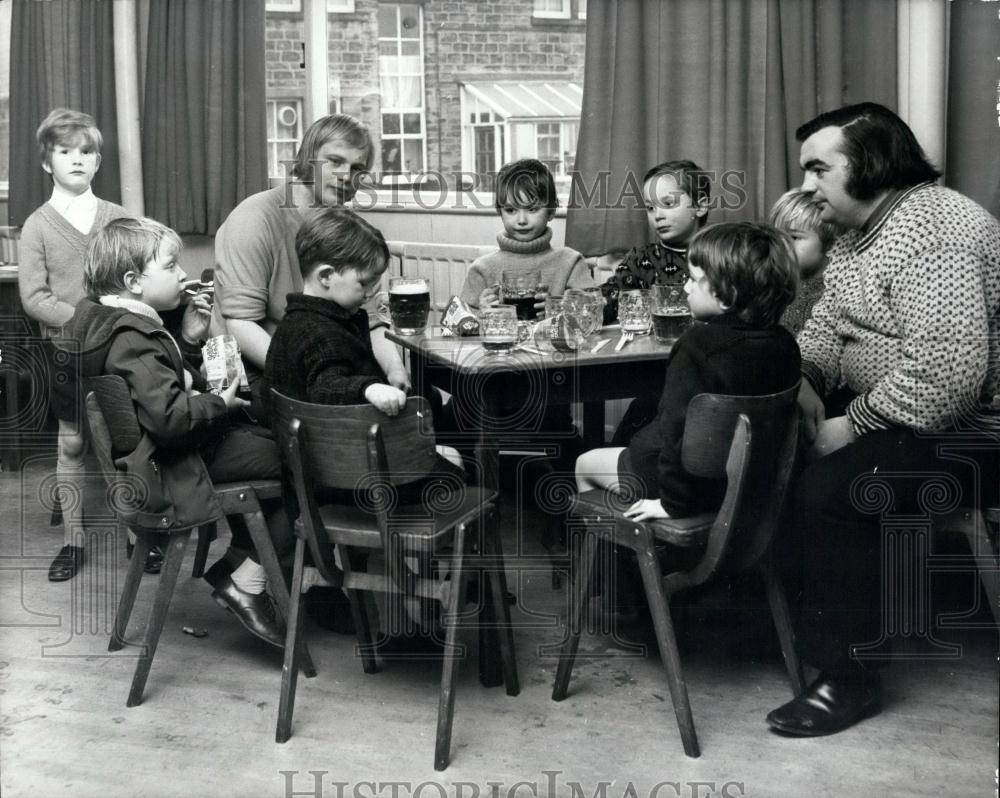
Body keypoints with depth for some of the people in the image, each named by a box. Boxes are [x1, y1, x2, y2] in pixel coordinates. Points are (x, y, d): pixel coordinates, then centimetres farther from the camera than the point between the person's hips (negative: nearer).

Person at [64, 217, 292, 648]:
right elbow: (166, 415, -33)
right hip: (174, 464, -11)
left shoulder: (107, 319, 10)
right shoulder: (134, 338, -23)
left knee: (275, 437, 19)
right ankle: (246, 584, -4)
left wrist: (189, 339, 6)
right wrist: (220, 402, -19)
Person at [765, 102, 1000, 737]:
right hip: (895, 415, 10)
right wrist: (804, 383, -8)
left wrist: (853, 425, -23)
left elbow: (946, 373, -33)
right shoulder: (859, 232, 9)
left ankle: (849, 678, -11)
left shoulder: (931, 232, -24)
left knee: (828, 491, -25)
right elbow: (827, 325, 12)